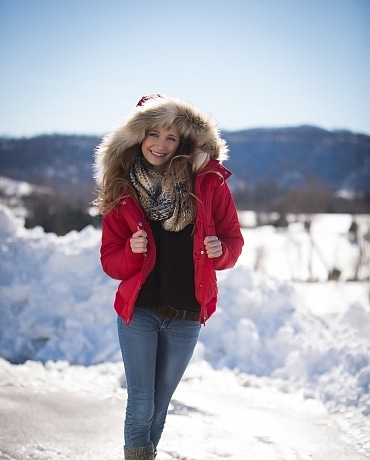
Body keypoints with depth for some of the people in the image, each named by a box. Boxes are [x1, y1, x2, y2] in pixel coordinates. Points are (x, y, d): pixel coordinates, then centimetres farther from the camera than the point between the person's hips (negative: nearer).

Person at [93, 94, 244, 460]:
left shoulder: (208, 182, -6)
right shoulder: (121, 191, -3)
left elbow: (233, 239, 2)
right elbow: (110, 262, -1)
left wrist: (220, 249, -20)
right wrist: (132, 251, -22)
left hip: (185, 317, 1)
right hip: (139, 311, -1)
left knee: (160, 403, 15)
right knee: (141, 405, -1)